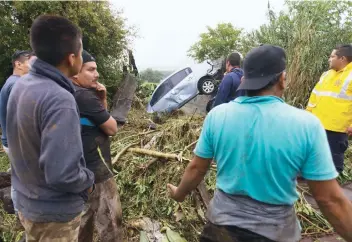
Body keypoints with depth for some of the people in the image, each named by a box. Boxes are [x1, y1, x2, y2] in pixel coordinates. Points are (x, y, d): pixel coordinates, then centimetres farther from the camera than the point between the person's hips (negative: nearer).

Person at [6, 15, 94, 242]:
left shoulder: (22, 84, -3)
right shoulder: (60, 100, -32)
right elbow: (62, 174, -34)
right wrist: (88, 180, -15)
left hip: (26, 201, 8)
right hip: (54, 213, -8)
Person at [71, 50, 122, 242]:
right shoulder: (85, 96, -21)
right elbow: (112, 128, -14)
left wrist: (102, 101, 0)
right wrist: (101, 103, 2)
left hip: (80, 170, 10)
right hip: (96, 170, -10)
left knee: (85, 217, 23)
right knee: (109, 222, 2)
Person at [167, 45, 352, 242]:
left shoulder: (217, 115, -12)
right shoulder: (306, 124, -18)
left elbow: (196, 168, -3)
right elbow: (330, 199, -13)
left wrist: (180, 194, 15)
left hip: (222, 223, 2)